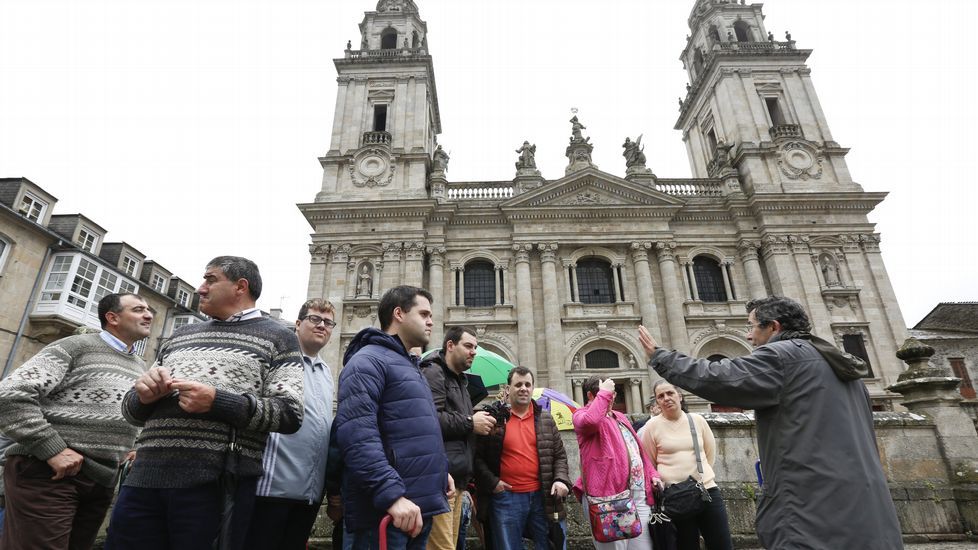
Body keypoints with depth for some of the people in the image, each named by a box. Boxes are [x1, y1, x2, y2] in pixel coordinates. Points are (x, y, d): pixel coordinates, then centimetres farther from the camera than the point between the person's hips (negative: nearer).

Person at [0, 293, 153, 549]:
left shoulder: (140, 366, 17)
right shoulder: (76, 347, -5)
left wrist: (135, 449, 11)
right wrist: (52, 449, -18)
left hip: (102, 480, 7)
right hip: (49, 471, -7)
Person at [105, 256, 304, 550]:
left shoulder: (277, 337, 3)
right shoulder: (181, 335, 19)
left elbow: (290, 414, -7)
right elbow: (132, 410, 22)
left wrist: (217, 402, -18)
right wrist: (144, 396, -3)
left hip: (219, 483, -4)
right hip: (145, 476, 5)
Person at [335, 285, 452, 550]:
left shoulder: (410, 366, 20)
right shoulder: (368, 361, -11)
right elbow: (357, 436, -24)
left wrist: (440, 470, 16)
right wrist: (391, 495, -29)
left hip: (419, 507, 9)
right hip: (384, 511, -9)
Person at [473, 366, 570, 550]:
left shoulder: (546, 419, 7)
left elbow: (560, 455, 10)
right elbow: (477, 456, -2)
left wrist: (561, 479, -6)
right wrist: (492, 482, -10)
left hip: (542, 496, 3)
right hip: (506, 498, -2)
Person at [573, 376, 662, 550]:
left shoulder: (619, 416, 22)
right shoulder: (582, 415, -4)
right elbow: (590, 421, -30)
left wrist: (651, 473, 13)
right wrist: (604, 393, -18)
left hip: (639, 494, 8)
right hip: (609, 495, -8)